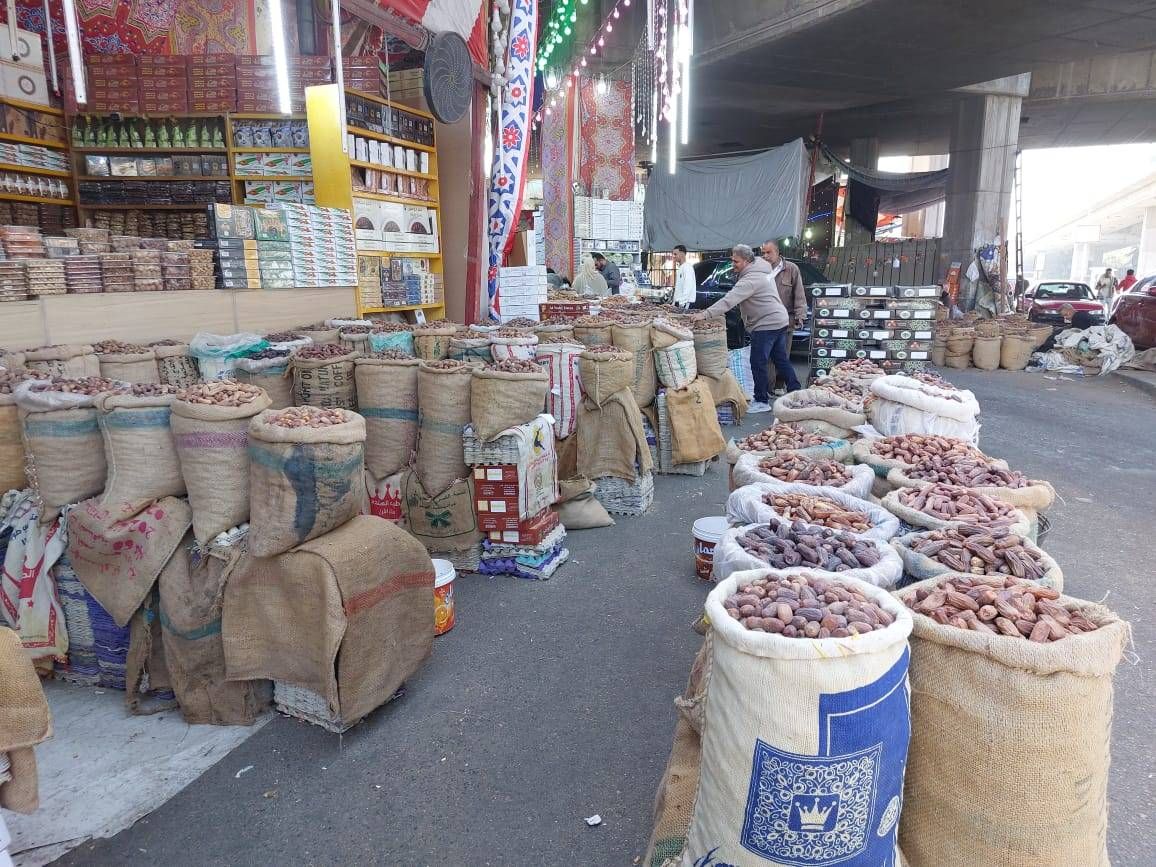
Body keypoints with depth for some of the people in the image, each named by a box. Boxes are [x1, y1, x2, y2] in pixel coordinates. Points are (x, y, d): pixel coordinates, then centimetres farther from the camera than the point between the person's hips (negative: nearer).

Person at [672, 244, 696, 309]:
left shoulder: (687, 267, -11)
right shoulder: (680, 268, 20)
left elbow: (688, 288, -19)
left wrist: (682, 303, -22)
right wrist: (674, 303, 18)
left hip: (684, 304, -9)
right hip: (679, 303, 9)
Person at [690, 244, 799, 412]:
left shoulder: (750, 279, -21)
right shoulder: (761, 270, 11)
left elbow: (729, 300, -30)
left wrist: (705, 314, -35)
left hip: (767, 325, -11)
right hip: (780, 321, 11)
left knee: (758, 363, -4)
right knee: (782, 360, 18)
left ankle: (762, 401, 3)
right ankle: (795, 392, 25)